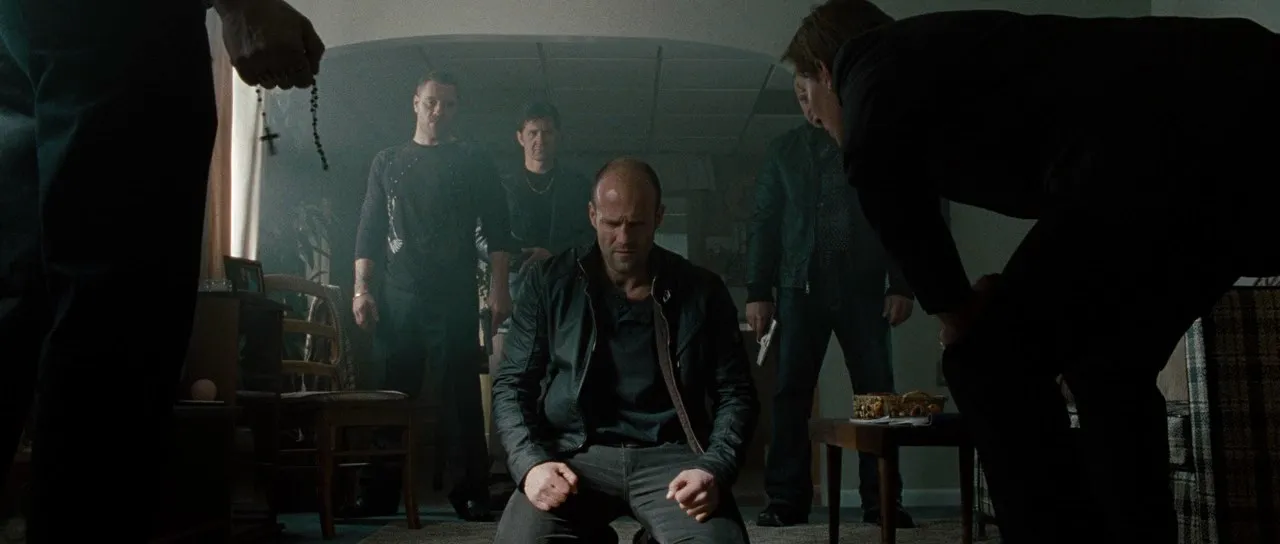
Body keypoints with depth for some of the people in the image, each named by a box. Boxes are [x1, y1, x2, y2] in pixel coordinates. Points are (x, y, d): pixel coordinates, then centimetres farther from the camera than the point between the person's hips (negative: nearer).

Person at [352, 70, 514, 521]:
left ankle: (470, 491, 1)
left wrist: (499, 287, -6)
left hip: (455, 298, -2)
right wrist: (362, 288, 0)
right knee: (393, 394, 4)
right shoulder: (388, 162, 15)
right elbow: (369, 229, 11)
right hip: (397, 296, 2)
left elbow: (497, 229, 4)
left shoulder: (474, 162, 9)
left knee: (460, 394, -3)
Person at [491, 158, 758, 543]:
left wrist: (715, 469, -12)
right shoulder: (550, 282, 7)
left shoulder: (703, 291, 7)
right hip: (574, 453, 1)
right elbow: (512, 384, 7)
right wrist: (531, 462, -12)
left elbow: (735, 393, 7)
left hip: (670, 455, 0)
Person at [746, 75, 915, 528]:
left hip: (862, 287, -1)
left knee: (877, 392, -2)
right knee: (791, 393, -3)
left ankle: (880, 498, 6)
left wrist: (901, 285, -5)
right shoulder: (784, 149, 15)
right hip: (800, 287, 1)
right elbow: (764, 221, 10)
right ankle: (787, 500, 2)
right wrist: (757, 290, 0)